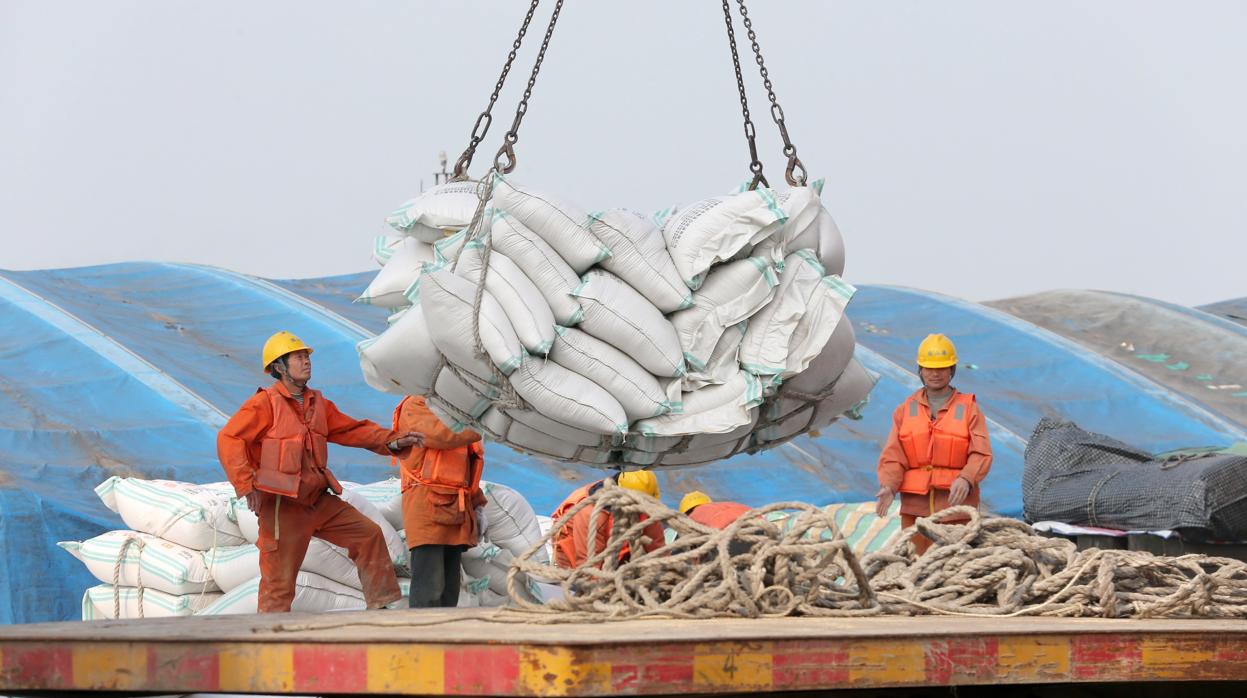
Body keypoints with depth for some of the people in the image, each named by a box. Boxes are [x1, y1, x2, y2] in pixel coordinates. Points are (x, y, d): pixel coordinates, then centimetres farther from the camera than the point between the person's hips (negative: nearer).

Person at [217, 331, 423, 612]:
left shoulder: (317, 404, 12)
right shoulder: (265, 403, -10)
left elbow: (352, 430, 13)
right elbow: (228, 440, -15)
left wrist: (392, 441, -1)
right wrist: (247, 486, -21)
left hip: (319, 501, 7)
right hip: (282, 505, -7)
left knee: (369, 534, 7)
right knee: (279, 582, -4)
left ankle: (381, 605, 15)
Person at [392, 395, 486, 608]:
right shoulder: (415, 406, 1)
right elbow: (440, 435, -19)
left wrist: (478, 504, 16)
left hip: (455, 509, 8)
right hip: (427, 504, -8)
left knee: (450, 589, 5)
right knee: (429, 590, -16)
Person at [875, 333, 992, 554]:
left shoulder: (968, 408, 7)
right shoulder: (906, 409, 14)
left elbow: (982, 454, -3)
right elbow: (893, 455, 6)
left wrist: (966, 479, -22)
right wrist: (888, 486, -12)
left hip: (956, 503, -2)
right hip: (915, 505, 2)